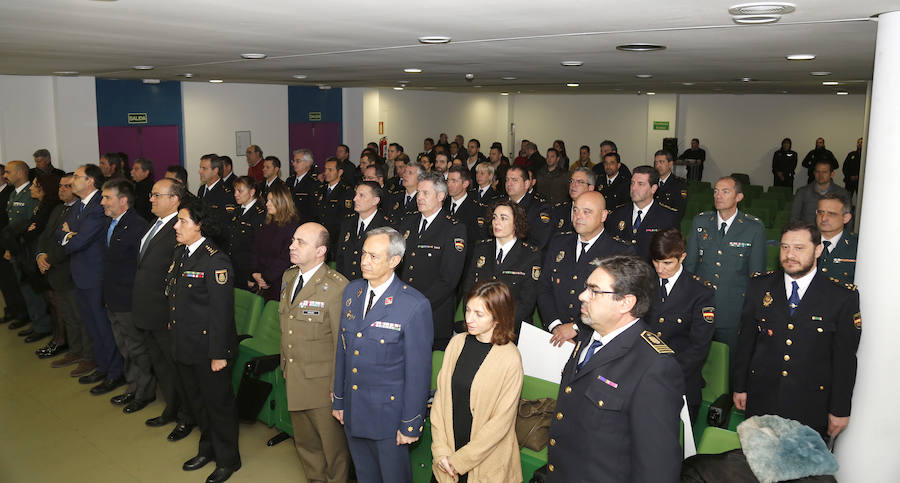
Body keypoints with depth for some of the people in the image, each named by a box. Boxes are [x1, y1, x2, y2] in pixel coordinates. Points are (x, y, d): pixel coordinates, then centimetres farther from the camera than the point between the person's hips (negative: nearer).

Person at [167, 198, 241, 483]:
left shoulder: (215, 261, -20)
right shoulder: (180, 254, 7)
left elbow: (222, 311, -21)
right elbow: (174, 297, 14)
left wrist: (219, 354, -20)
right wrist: (174, 332, 14)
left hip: (208, 349, -9)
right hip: (184, 346, 9)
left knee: (218, 403, 8)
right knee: (197, 401, 23)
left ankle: (227, 460, 26)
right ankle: (207, 449, 44)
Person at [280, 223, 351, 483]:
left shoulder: (336, 287, -21)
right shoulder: (289, 276, 5)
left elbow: (342, 343, -18)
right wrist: (285, 365, 16)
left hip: (322, 384, -7)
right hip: (293, 381, 8)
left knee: (332, 442, 10)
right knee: (304, 441, 23)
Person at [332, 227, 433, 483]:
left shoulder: (415, 305, -20)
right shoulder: (351, 291, 0)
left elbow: (418, 370, -15)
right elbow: (343, 348, 8)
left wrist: (411, 424, -12)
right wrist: (338, 399, 12)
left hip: (388, 415, -5)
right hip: (353, 412, 6)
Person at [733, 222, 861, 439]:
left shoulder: (843, 297, -6)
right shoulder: (760, 287, 1)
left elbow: (845, 359, -3)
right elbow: (746, 341, 6)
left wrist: (840, 410, -2)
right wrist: (740, 387, 7)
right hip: (761, 401, 2)